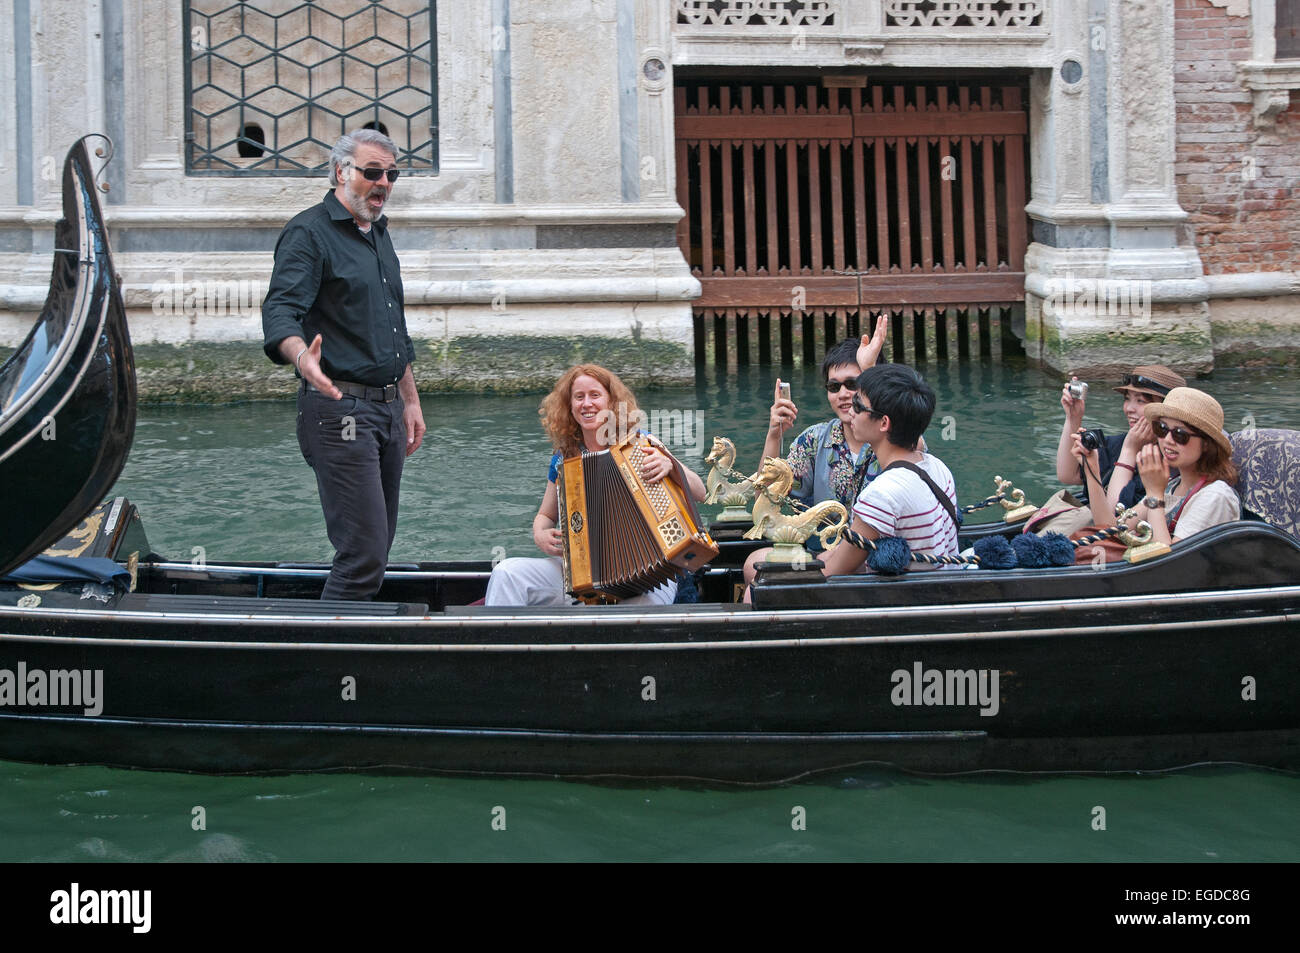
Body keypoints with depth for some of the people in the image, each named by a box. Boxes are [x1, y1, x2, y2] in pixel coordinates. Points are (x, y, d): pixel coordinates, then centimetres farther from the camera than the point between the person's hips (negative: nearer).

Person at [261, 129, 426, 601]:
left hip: (387, 409, 9)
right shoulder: (309, 232, -8)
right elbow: (279, 311, -22)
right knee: (363, 557, -13)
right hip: (341, 412, -9)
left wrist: (410, 401, 26)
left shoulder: (379, 235, 20)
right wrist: (301, 356, -42)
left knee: (375, 550, 9)